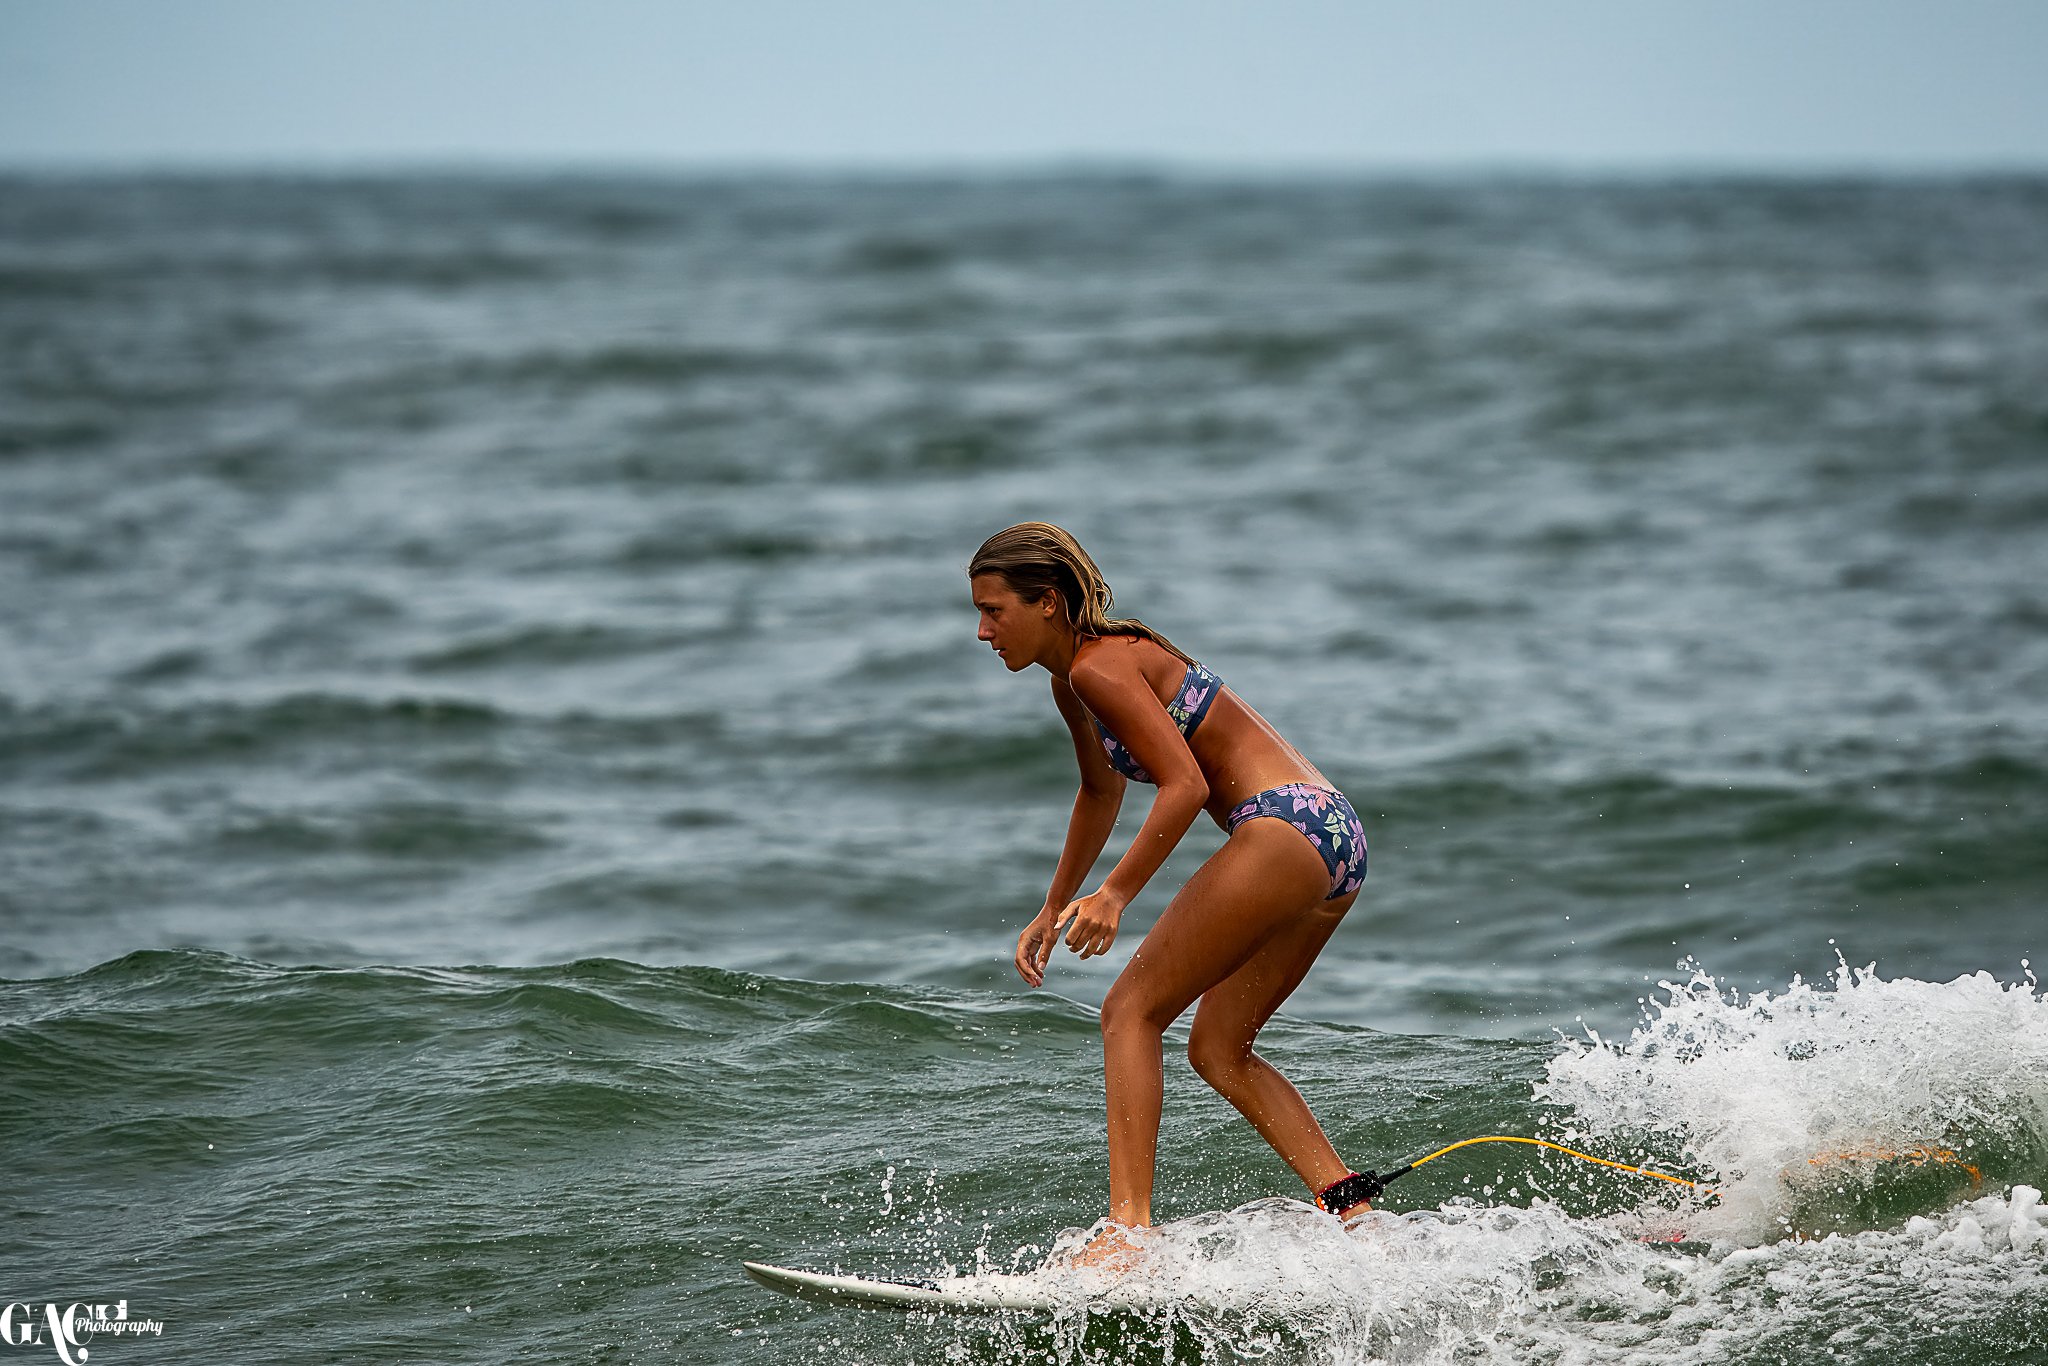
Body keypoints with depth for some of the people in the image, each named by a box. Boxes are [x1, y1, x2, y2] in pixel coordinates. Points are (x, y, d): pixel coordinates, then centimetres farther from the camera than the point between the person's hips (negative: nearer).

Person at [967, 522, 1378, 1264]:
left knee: (1131, 1011, -9)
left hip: (1286, 827, -10)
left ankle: (1128, 1229, -19)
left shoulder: (1100, 667, -12)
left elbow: (1185, 785, -21)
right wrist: (1054, 909, 39)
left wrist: (1116, 893, -25)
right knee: (1218, 1050, 13)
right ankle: (1352, 1212, 5)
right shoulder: (1072, 682, 18)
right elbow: (1102, 792, 35)